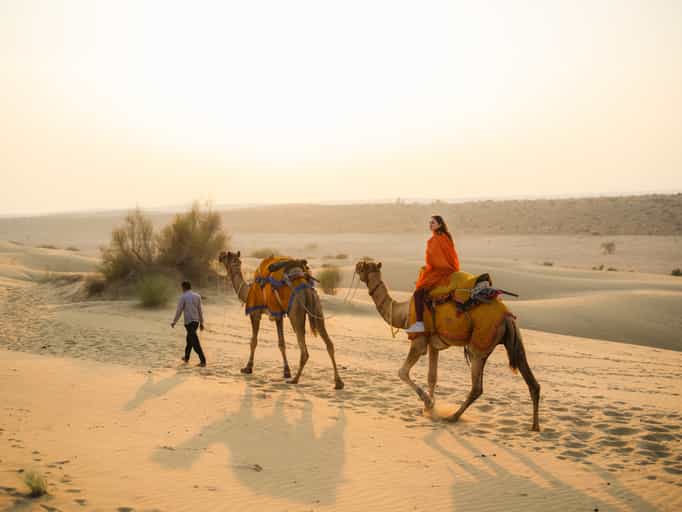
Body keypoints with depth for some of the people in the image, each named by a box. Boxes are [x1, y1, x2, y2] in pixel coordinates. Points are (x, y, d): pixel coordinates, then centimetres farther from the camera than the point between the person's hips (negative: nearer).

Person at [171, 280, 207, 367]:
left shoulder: (183, 297, -7)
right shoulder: (197, 296, 8)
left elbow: (179, 311, -5)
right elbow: (200, 310, 10)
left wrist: (174, 322, 5)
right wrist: (201, 323, 14)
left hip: (189, 321, -6)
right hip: (196, 321, 6)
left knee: (195, 342, -9)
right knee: (189, 338, 24)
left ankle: (203, 360, -16)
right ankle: (186, 357, 35)